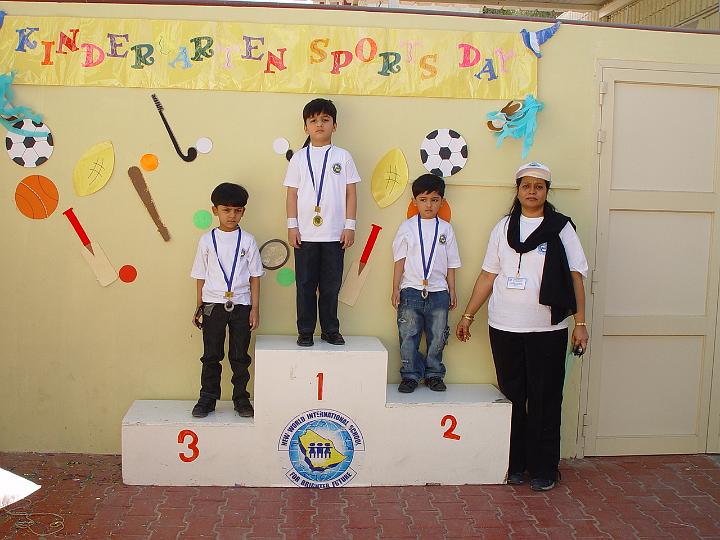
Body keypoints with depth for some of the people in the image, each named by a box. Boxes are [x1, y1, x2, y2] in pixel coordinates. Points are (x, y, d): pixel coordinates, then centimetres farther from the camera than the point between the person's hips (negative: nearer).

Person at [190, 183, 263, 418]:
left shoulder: (247, 240, 0)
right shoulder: (207, 240, 2)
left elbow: (255, 276, 2)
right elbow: (201, 276, 5)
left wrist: (255, 309, -2)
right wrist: (199, 308, 5)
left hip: (241, 305, 0)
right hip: (213, 305, 0)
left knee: (240, 356, 8)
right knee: (211, 356, 8)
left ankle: (241, 399, 20)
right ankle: (207, 399, 19)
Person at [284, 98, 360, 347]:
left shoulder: (343, 156, 4)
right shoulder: (299, 158, 5)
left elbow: (351, 193, 4)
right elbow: (292, 194, 4)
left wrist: (350, 226, -1)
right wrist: (292, 226, -2)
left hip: (335, 233, 0)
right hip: (305, 233, 0)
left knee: (331, 286, 7)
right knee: (305, 285, 5)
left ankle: (330, 330, 19)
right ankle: (305, 331, 15)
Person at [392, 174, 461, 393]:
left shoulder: (446, 229, 6)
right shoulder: (407, 227, 2)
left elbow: (451, 264, 9)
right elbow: (400, 261, 2)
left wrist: (452, 291, 8)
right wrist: (396, 289, -1)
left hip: (438, 292, 1)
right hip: (411, 290, -1)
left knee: (437, 336, 8)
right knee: (408, 336, 3)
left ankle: (434, 375, 22)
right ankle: (410, 375, 14)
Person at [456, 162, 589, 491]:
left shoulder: (560, 228, 3)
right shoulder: (503, 227, 10)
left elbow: (575, 275, 0)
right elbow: (487, 275, 12)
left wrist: (580, 322, -7)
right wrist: (468, 316, 11)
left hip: (547, 329, -2)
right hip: (504, 328, 3)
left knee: (545, 400, 2)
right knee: (512, 397, 9)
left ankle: (543, 468, 15)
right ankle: (516, 463, 23)